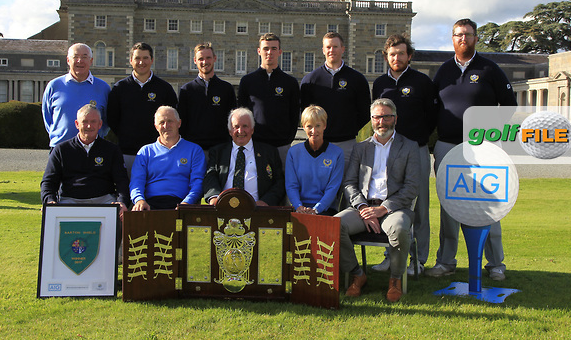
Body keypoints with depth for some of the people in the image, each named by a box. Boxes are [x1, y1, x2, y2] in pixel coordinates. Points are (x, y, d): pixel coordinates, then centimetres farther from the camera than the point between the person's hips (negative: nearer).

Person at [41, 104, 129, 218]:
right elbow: (48, 181, 13)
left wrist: (122, 202, -15)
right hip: (69, 200, 0)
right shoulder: (61, 150, 16)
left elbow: (122, 180, 7)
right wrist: (50, 201, -10)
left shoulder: (112, 150, 17)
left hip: (104, 200, 0)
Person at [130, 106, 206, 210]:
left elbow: (197, 183, 3)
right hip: (150, 203, 1)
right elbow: (136, 181, 9)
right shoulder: (145, 151, 21)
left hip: (179, 203, -1)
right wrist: (139, 200, -15)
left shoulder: (194, 150, 15)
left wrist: (186, 203, -18)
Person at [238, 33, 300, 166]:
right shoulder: (247, 81, 8)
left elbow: (295, 117, 10)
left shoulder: (291, 83, 8)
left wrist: (288, 140, 0)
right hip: (254, 144, 0)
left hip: (282, 147, 0)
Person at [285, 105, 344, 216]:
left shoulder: (337, 153, 6)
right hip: (299, 210, 2)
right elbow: (291, 185, 5)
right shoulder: (293, 152, 12)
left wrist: (316, 209, -16)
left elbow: (333, 188, -1)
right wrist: (299, 206, -14)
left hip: (325, 209, -1)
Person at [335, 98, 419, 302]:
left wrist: (383, 209, -13)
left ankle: (395, 279, -8)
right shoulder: (360, 148, 20)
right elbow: (349, 183, 11)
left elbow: (411, 188, 0)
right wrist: (362, 207, -9)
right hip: (364, 206, 3)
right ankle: (357, 275, -5)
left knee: (399, 230, -37)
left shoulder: (409, 147, 11)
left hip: (394, 207, -2)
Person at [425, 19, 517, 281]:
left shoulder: (489, 69, 3)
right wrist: (437, 138, 9)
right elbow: (434, 106, 17)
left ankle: (495, 263, 7)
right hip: (446, 147, 3)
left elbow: (509, 104, 6)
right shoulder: (444, 70, 13)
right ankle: (446, 262, 13)